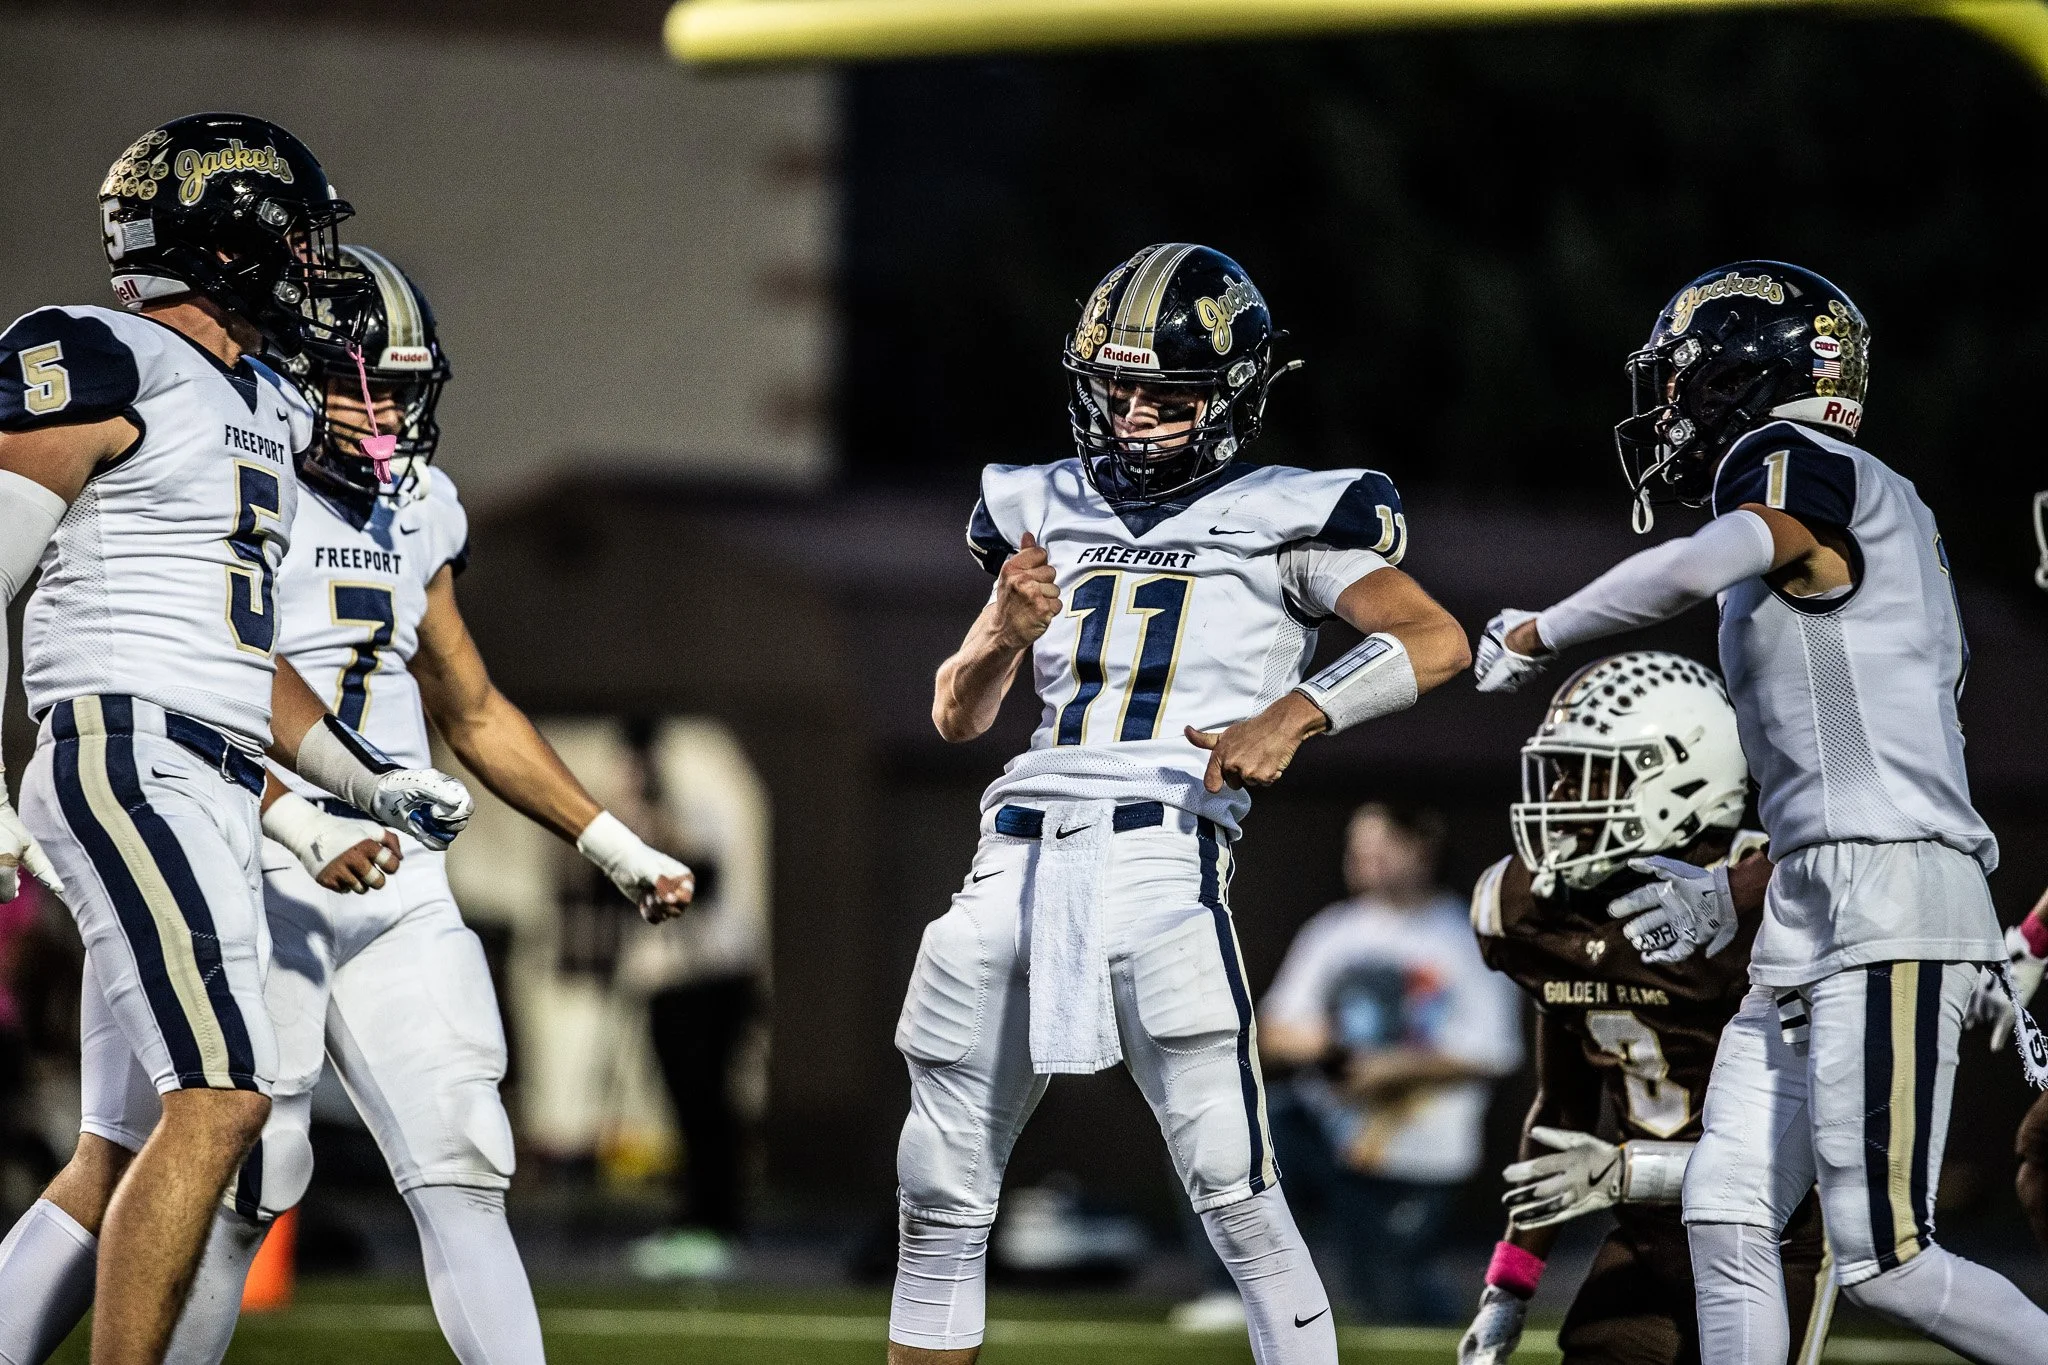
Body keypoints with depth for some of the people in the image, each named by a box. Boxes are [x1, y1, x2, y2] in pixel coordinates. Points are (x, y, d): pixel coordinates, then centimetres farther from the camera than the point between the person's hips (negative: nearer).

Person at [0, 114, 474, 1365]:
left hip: (214, 793, 10)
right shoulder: (102, 369, -7)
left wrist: (374, 781, 21)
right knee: (221, 1104, -18)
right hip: (128, 761, -10)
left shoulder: (262, 411, 21)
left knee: (125, 1159, 8)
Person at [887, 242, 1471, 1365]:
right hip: (1016, 862, 5)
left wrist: (1295, 714, -17)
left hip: (1165, 862, -5)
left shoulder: (1280, 525, 7)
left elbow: (1436, 640, -5)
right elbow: (958, 717, 22)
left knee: (1234, 1189, -12)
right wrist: (1006, 631, 1)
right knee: (941, 1193, 9)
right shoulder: (1049, 517, 21)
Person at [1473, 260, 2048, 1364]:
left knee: (1881, 1261, -10)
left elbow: (1702, 566, -28)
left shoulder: (1805, 468, -5)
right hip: (1810, 924, 10)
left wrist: (1534, 636, -13)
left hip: (1889, 900, -10)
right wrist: (1731, 894, 26)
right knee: (1726, 1222, 3)